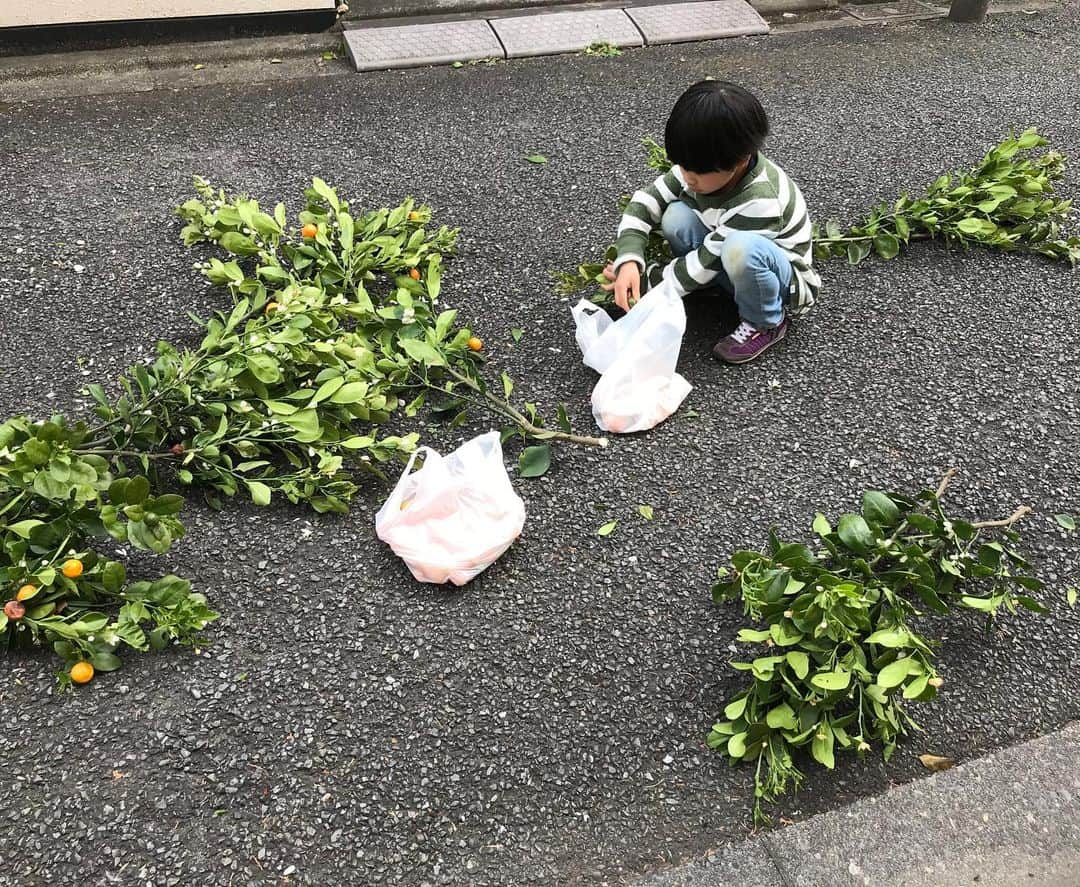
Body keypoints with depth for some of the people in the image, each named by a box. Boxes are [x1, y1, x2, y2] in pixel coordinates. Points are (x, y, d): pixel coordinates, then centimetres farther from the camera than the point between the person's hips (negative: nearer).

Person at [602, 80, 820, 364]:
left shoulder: (759, 201, -35)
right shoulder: (701, 166, -16)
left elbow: (705, 262, -28)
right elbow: (648, 200, -10)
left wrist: (643, 281, -19)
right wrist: (629, 261, -26)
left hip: (786, 281, -5)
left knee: (740, 247, -40)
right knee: (676, 216, -20)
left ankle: (766, 323, -14)